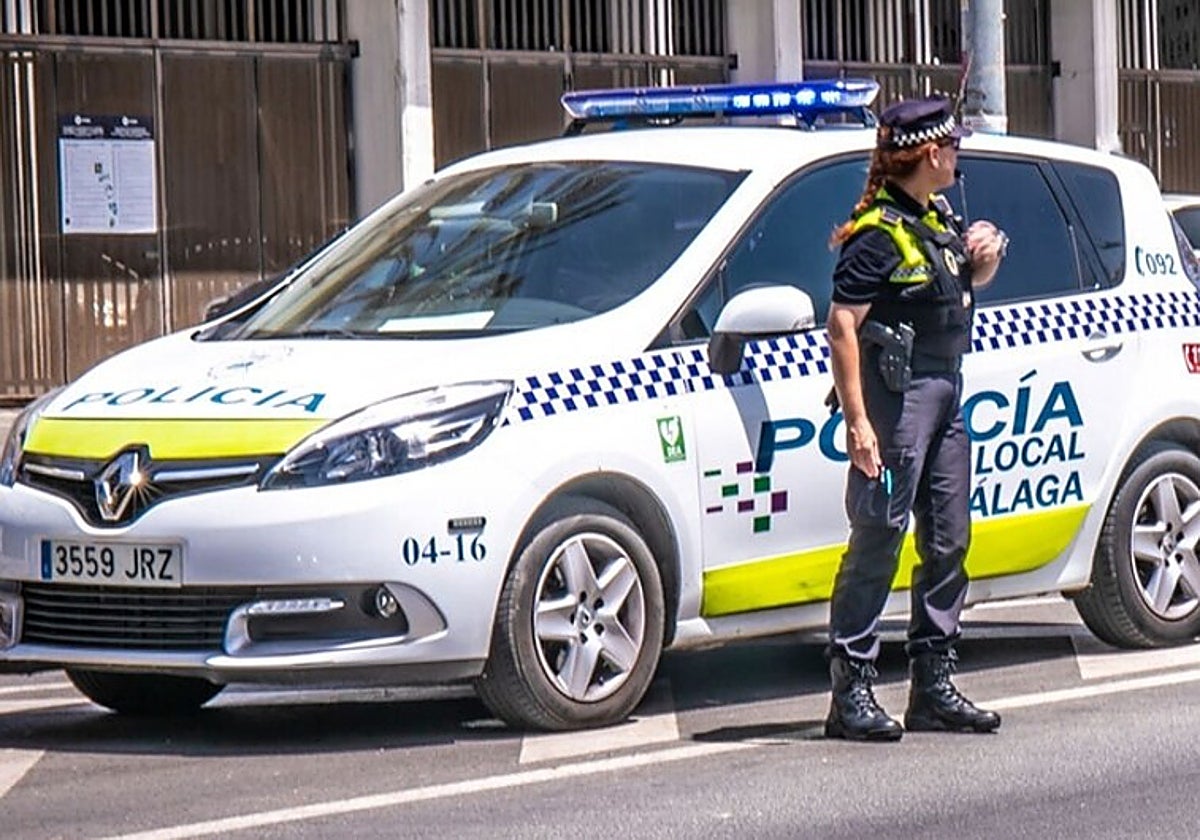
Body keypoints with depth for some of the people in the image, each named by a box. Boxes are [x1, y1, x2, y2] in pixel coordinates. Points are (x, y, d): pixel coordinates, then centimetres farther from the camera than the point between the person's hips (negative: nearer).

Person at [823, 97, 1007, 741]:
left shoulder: (936, 218, 14)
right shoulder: (877, 233, -13)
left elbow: (966, 287, 32)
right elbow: (842, 326, -18)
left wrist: (984, 259, 7)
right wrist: (857, 421, -23)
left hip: (945, 394, 9)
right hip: (897, 393, -9)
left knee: (947, 542, 11)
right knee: (877, 541, -9)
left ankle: (933, 686, 19)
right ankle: (851, 691, -7)